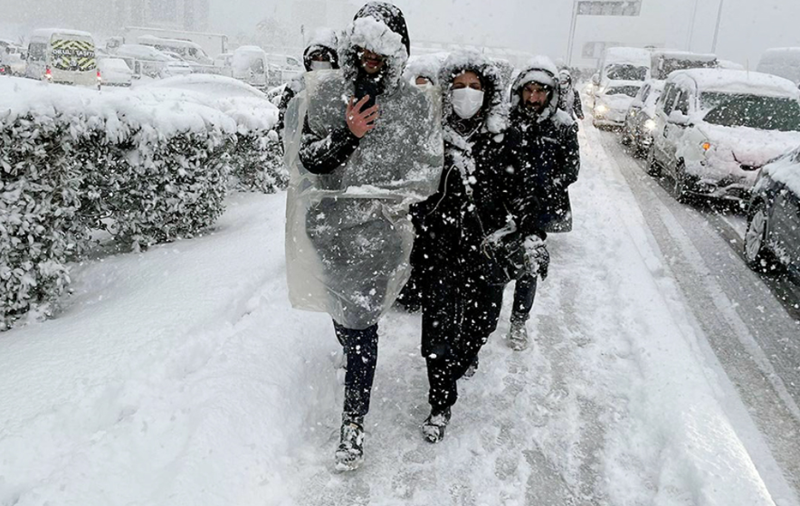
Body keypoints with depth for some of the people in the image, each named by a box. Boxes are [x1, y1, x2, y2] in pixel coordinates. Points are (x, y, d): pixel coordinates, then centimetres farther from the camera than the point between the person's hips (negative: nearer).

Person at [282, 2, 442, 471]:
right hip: (327, 224, 3)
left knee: (361, 321, -3)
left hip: (377, 230, -3)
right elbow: (308, 159, -6)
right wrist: (346, 135, -23)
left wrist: (378, 197, -12)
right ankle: (355, 349, 57)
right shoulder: (326, 91, -3)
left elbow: (425, 174, -3)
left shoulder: (417, 105, -6)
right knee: (343, 309, 23)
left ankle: (354, 420, 11)